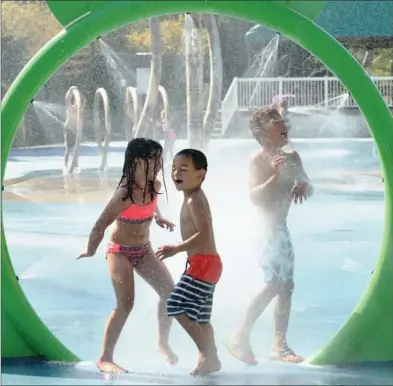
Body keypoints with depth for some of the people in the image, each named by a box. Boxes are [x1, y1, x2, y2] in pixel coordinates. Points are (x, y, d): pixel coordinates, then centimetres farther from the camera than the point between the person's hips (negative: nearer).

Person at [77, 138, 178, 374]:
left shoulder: (155, 187, -6)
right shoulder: (125, 195, -29)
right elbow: (100, 226, -22)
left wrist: (159, 218, 3)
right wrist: (91, 251, -9)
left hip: (144, 250, 7)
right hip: (120, 251, -7)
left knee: (170, 292, 2)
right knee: (126, 304, -15)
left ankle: (163, 343, 21)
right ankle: (105, 359, -6)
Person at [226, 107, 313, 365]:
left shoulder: (292, 158, 9)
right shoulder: (258, 160, -10)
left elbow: (309, 188, 13)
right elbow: (254, 196, -19)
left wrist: (303, 187, -10)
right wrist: (275, 177, -32)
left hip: (281, 228, 8)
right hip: (264, 227, -8)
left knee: (287, 285, 9)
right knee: (274, 283, -17)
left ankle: (281, 344, 17)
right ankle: (241, 336, -9)